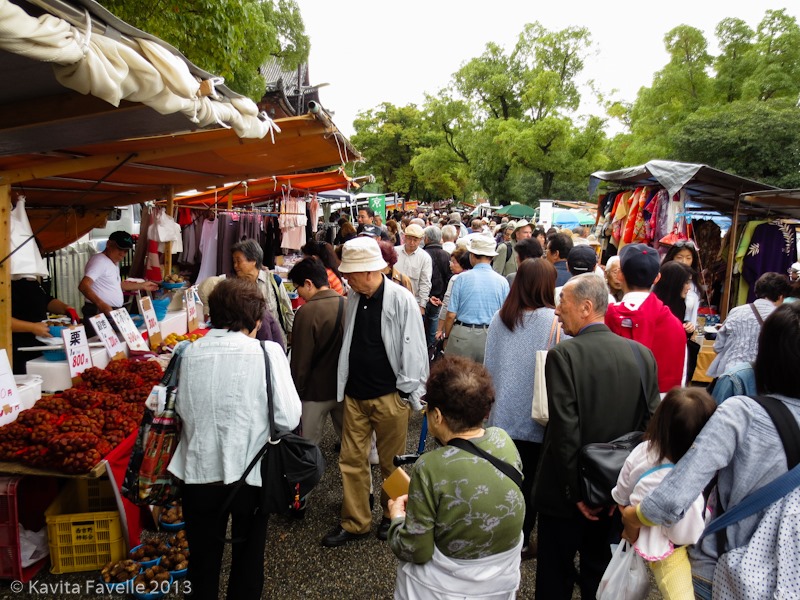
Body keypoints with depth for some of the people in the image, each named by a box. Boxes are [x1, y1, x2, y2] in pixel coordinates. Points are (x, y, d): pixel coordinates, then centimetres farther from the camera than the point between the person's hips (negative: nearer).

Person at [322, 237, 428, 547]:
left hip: (389, 395, -5)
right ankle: (354, 522, 28)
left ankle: (392, 515, 36)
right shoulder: (353, 298, 2)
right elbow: (347, 344, 10)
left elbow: (413, 348, -12)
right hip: (355, 394, 5)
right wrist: (344, 385, 9)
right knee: (351, 459, 11)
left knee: (391, 462, 13)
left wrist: (406, 390, -11)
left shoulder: (401, 299, -14)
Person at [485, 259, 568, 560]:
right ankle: (522, 541, 24)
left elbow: (488, 364, 4)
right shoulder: (552, 320, -15)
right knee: (530, 480, 12)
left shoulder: (499, 318, -3)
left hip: (502, 413, 4)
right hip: (534, 415, -3)